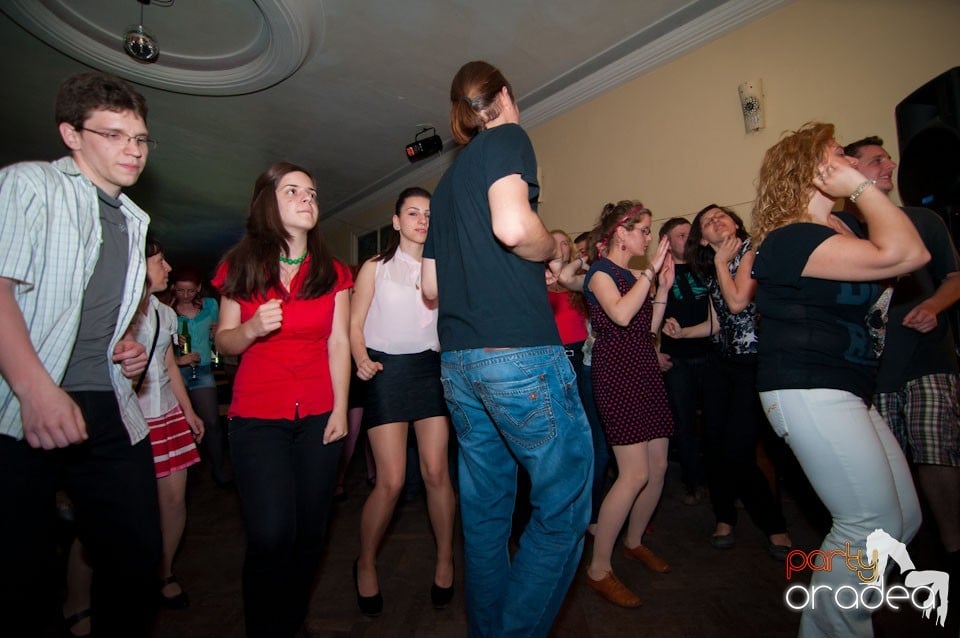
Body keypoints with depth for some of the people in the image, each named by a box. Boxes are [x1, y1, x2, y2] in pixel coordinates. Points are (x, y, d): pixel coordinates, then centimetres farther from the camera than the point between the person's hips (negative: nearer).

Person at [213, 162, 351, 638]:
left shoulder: (332, 272, 7)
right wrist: (250, 329, -15)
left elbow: (338, 343, 2)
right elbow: (223, 342, 6)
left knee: (310, 532, 6)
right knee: (271, 536, -8)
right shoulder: (241, 267, 5)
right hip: (257, 416, -1)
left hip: (318, 415, 1)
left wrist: (340, 408, -4)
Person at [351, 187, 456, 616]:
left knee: (436, 472, -1)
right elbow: (355, 324, 0)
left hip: (431, 368, 2)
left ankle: (445, 560, 22)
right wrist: (362, 360, -16)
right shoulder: (376, 268, 5)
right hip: (388, 370, -2)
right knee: (391, 481, -4)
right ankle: (365, 564, 22)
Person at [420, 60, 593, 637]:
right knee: (564, 505, 3)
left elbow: (431, 286, 21)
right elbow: (513, 226, -19)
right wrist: (551, 250, 1)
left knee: (485, 507, 15)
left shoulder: (447, 181, 24)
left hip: (458, 358, 8)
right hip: (519, 350, -8)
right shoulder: (508, 138, 3)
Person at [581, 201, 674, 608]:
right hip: (617, 372, -9)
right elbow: (621, 315, -23)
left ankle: (634, 541, 30)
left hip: (645, 370, 9)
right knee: (635, 473, -12)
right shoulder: (600, 272, -5)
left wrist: (664, 287, 10)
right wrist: (651, 271, -16)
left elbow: (650, 327, 15)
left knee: (659, 466, 9)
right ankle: (598, 569, 1)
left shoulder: (635, 275, 18)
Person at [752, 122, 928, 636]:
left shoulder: (843, 225, 15)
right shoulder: (789, 240, -16)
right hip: (808, 394, -10)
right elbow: (899, 255, -23)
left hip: (846, 391, 10)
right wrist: (863, 187, -15)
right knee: (871, 526, -6)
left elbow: (917, 253, 14)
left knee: (904, 518, 15)